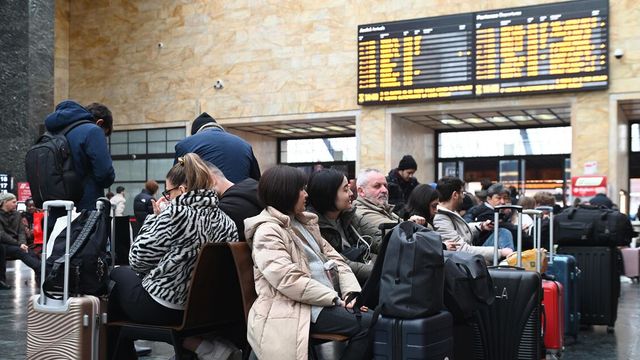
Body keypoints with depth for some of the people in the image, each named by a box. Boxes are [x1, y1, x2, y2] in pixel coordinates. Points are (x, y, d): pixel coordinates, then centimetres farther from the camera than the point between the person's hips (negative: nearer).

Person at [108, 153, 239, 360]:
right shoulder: (225, 221, 0)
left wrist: (156, 218, -2)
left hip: (162, 308, -6)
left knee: (115, 275, 20)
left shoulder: (175, 213, -18)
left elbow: (138, 261, -10)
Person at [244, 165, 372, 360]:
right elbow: (290, 280, -20)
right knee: (368, 324, -22)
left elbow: (334, 259, 14)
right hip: (297, 307, -8)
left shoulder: (305, 223, 19)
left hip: (327, 300, 8)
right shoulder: (267, 231, -9)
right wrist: (337, 299, -17)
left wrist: (351, 293, -3)